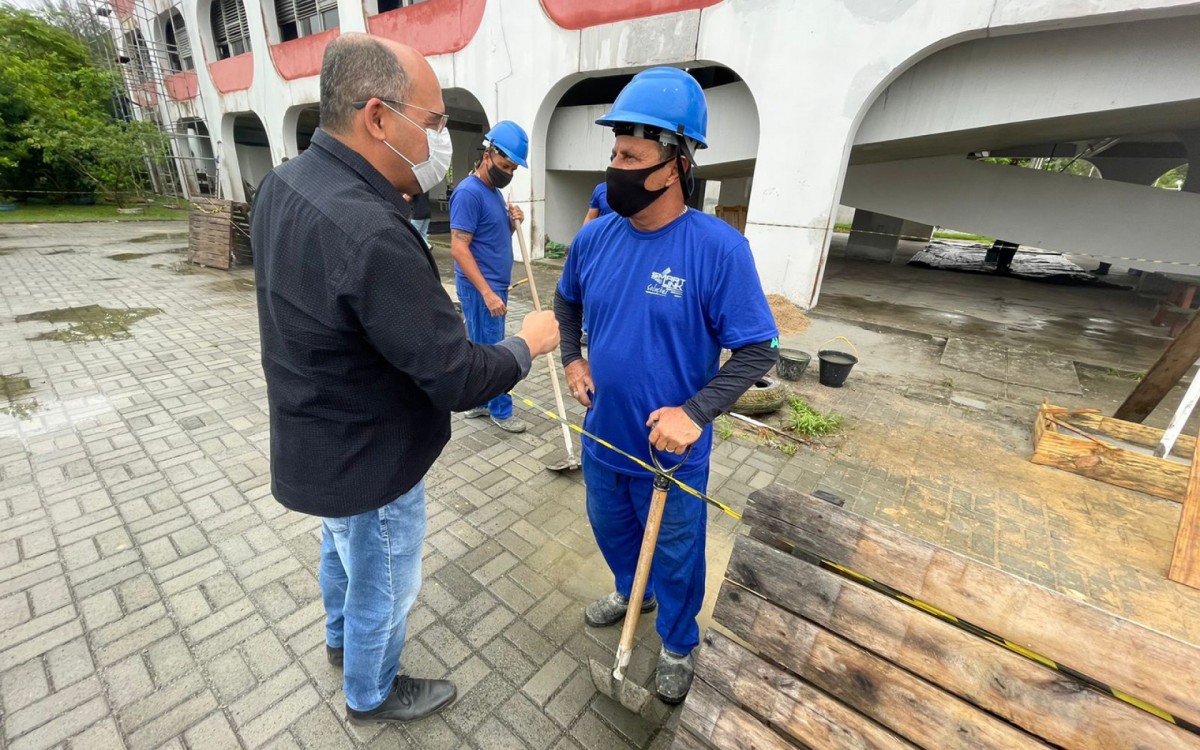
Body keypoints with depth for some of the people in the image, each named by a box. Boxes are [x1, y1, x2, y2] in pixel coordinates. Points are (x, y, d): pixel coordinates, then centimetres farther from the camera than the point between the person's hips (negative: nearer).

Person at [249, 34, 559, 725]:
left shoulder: (285, 183, -4)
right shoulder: (373, 235, -35)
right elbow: (459, 380, -31)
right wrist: (528, 345, -13)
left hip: (318, 444, 9)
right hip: (369, 465, -9)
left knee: (342, 547, 33)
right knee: (383, 588, 19)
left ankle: (343, 637, 63)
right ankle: (373, 694, 49)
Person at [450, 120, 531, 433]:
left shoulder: (494, 192, 13)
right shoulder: (469, 192, -16)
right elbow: (459, 247, -21)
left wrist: (513, 223, -2)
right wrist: (487, 292, -26)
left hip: (494, 284, 9)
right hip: (481, 288, -9)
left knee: (481, 348, 15)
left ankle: (477, 403, 27)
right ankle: (501, 410, 13)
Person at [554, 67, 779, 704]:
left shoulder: (718, 247, -21)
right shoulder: (595, 236, -5)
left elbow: (757, 349, -16)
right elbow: (566, 301, 14)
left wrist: (696, 413, -27)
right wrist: (572, 358, -1)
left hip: (672, 450, -5)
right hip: (602, 436, 5)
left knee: (675, 554, 18)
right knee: (610, 528, 28)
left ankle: (678, 645, 49)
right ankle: (632, 593, 61)